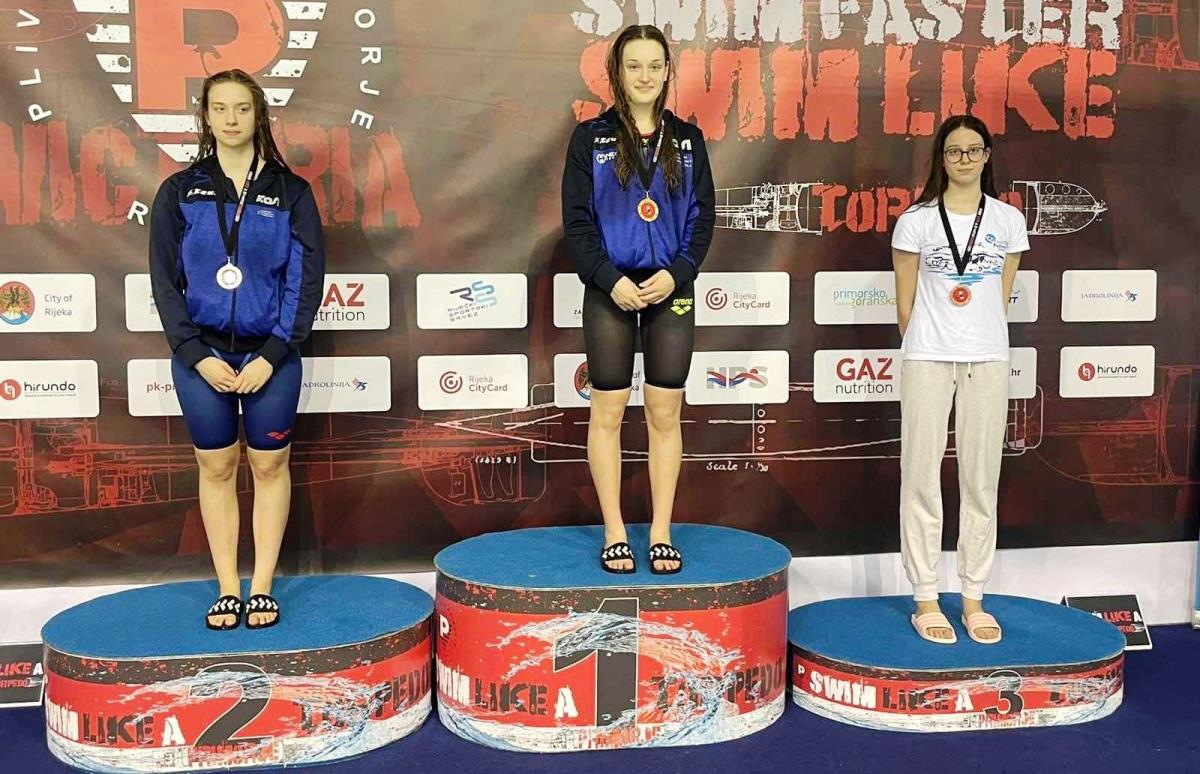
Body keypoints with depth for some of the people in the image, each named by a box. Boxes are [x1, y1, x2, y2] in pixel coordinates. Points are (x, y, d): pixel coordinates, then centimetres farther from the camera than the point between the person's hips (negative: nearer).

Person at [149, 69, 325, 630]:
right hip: (200, 355, 1)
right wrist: (197, 356, -9)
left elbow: (308, 279, -2)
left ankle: (261, 587, 16)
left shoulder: (290, 191, 1)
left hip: (270, 355, -1)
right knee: (216, 467, 8)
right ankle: (227, 588, 17)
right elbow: (165, 281, 2)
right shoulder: (179, 192, 4)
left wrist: (272, 355, -11)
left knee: (269, 465, 6)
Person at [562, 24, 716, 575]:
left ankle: (661, 533, 13)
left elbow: (703, 215, 6)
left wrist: (676, 274, -8)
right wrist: (609, 279, -12)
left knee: (665, 415, 4)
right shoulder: (591, 137, 2)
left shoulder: (687, 139, 9)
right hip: (610, 291, -2)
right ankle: (614, 533, 12)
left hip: (670, 290, 2)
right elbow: (576, 219, -2)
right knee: (608, 412, 2)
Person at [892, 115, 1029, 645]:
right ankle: (926, 601, 10)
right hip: (927, 362, -2)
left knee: (981, 481, 6)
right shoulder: (917, 220, 0)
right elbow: (905, 300, 4)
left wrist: (984, 344, 10)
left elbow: (1002, 298, 12)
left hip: (988, 362, 2)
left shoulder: (1008, 220, 6)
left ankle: (974, 600, 16)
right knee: (922, 478, 1)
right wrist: (923, 349, 7)